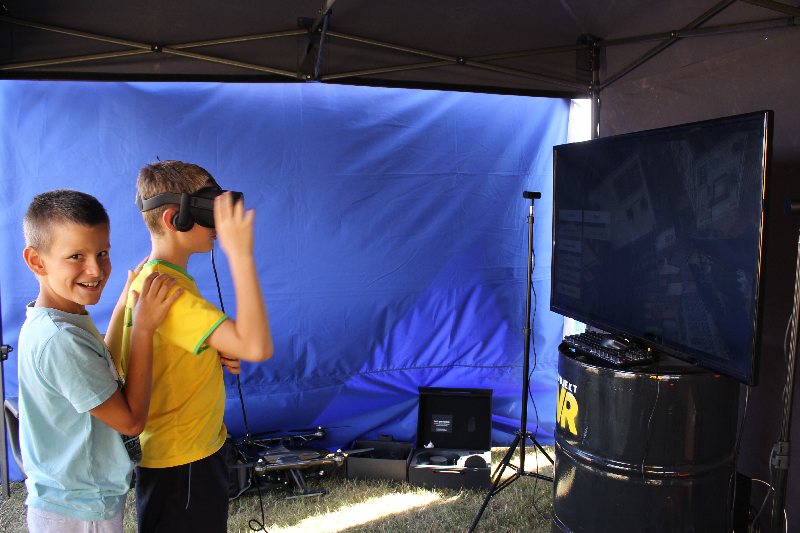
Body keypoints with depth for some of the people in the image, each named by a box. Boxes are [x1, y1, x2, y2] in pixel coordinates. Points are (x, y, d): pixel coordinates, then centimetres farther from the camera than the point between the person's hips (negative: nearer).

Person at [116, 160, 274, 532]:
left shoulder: (149, 277, 6)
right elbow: (256, 347, -36)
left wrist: (215, 355, -2)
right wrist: (240, 255, -37)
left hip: (198, 449, 10)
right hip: (180, 463, -10)